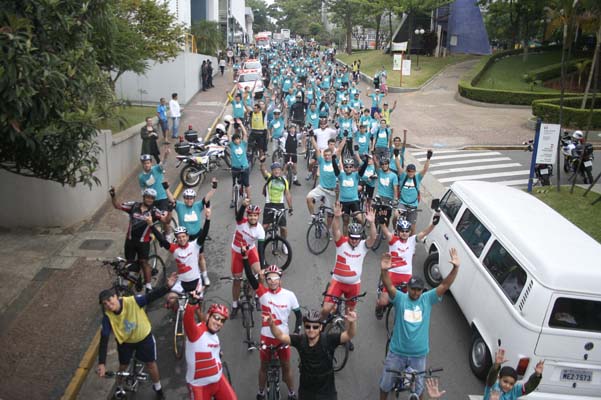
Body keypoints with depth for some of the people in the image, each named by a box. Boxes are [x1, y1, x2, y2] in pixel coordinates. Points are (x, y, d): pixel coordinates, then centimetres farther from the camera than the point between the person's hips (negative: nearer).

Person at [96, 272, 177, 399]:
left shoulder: (132, 301, -33)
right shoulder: (108, 316, -27)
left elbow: (151, 297, -38)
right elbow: (104, 339, -26)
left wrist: (167, 287, -55)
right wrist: (102, 363, -31)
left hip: (144, 337, -1)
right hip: (125, 341, 1)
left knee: (151, 364, 12)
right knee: (123, 366, 18)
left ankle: (158, 388, 38)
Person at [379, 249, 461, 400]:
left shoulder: (428, 299, -6)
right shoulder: (400, 298, -13)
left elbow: (445, 285, -14)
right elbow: (389, 286, -30)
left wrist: (455, 267, -27)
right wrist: (384, 270, -50)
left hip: (418, 354, 1)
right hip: (397, 352, -1)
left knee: (418, 387, 19)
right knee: (386, 383, 16)